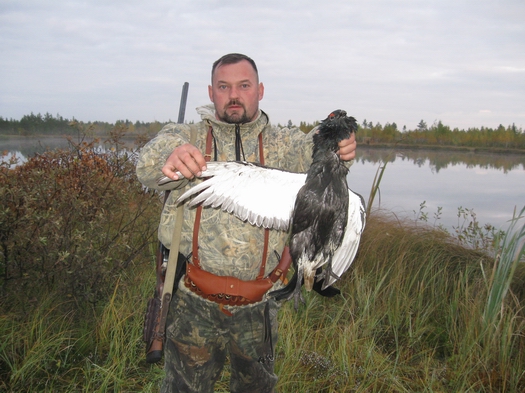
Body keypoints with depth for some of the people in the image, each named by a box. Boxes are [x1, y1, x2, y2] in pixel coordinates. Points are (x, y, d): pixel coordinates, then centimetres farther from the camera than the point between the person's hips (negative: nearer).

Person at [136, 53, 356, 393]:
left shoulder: (279, 142, 3)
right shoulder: (187, 136, -1)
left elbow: (307, 151, -19)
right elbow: (147, 169, -21)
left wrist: (334, 145, -43)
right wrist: (169, 156, -45)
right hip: (193, 305, -1)